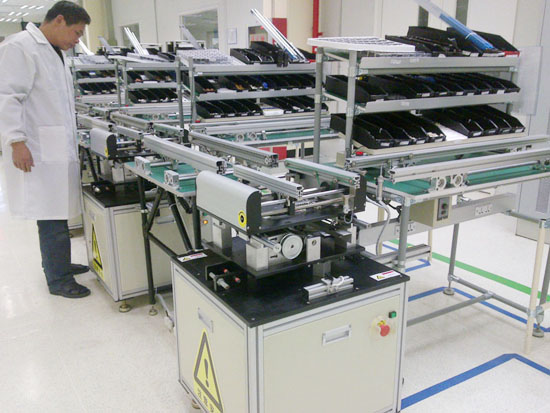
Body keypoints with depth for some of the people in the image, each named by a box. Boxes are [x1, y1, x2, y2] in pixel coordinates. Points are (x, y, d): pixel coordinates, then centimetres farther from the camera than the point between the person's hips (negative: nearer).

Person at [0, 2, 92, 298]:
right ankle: (58, 279, 6)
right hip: (37, 150, -9)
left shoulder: (54, 52, 19)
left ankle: (58, 263, 27)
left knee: (56, 211, 13)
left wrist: (71, 137, 24)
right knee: (51, 214, -4)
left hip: (58, 148, 9)